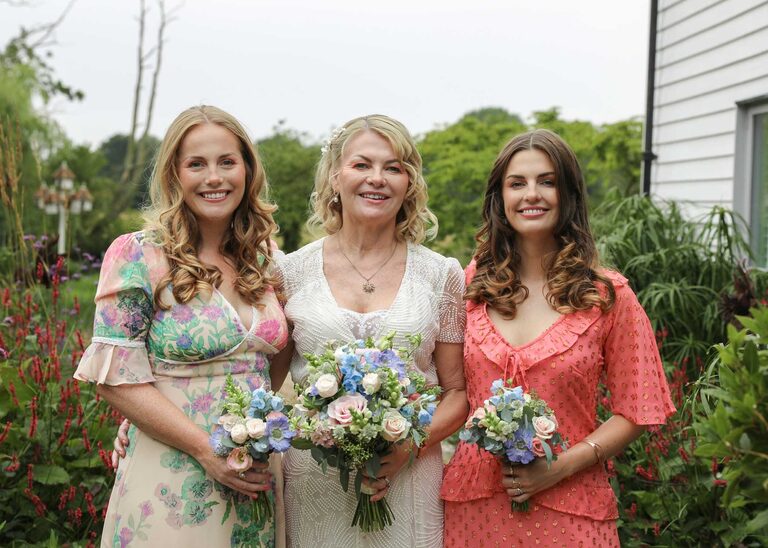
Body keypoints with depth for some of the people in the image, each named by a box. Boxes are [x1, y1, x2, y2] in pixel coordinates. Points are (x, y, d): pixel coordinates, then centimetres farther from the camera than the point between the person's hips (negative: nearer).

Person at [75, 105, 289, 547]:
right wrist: (208, 449, -19)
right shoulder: (139, 256, -9)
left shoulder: (262, 260, 6)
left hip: (257, 480, 5)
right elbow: (117, 379, -13)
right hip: (174, 488, -5)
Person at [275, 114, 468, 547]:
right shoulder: (292, 272, 2)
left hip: (409, 480, 0)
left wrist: (409, 445, -12)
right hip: (311, 481, 0)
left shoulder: (442, 276, 2)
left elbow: (459, 392, 4)